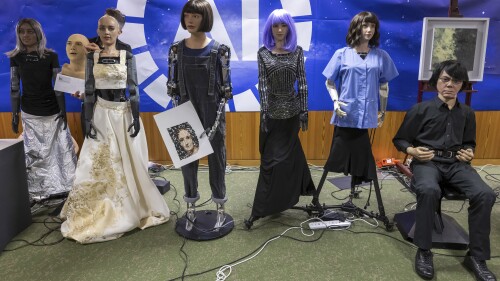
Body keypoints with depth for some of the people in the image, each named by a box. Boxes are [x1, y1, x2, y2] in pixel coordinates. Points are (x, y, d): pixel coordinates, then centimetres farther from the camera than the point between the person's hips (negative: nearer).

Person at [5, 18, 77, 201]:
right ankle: (36, 192, 18)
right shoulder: (16, 57, -1)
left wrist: (63, 111, -4)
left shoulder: (50, 56, -5)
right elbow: (14, 88, 3)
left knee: (61, 148, 5)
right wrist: (14, 114, 2)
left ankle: (67, 185, 21)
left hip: (52, 111, -1)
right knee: (34, 153, 6)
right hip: (29, 114, 1)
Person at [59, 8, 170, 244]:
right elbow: (88, 91, 2)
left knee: (128, 161, 5)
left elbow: (133, 89, -1)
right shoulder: (92, 57, 3)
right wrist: (88, 120, -5)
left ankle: (128, 208, 21)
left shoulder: (127, 56, 2)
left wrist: (136, 117, -8)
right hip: (101, 113, 1)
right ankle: (100, 213, 17)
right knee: (101, 163, 4)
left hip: (124, 112, 0)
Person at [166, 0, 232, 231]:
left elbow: (225, 88, -4)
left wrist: (216, 120, -10)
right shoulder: (176, 50, 2)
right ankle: (190, 209, 25)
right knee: (187, 159, 9)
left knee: (216, 159, 7)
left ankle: (220, 208, 24)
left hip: (213, 114, -2)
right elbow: (172, 86, 5)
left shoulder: (219, 50, -5)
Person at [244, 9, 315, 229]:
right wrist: (263, 112, -12)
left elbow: (302, 83, 0)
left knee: (275, 158, 6)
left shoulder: (297, 51, 2)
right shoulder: (263, 53, 0)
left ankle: (260, 209, 17)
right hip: (272, 110, 0)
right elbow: (262, 85, -5)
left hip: (292, 110, 0)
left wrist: (304, 112, -4)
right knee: (288, 153, 8)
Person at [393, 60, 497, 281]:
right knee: (429, 190, -38)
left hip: (456, 163, 4)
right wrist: (412, 150, -14)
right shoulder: (420, 110, 1)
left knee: (485, 194, -26)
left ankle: (476, 256, -10)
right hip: (427, 162, -4)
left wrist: (469, 153, 3)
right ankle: (424, 251, -19)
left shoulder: (467, 114, 14)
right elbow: (399, 140, 6)